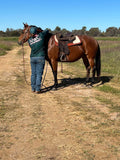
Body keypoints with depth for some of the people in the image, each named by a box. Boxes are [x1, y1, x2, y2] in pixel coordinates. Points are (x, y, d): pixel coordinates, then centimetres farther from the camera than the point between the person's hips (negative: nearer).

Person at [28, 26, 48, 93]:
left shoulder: (30, 40, 2)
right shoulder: (41, 35, -7)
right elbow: (47, 31, 11)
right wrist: (42, 32, 30)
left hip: (32, 58, 4)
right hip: (40, 58, -4)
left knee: (33, 73, 11)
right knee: (39, 74, -2)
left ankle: (33, 88, 17)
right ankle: (37, 89, -1)